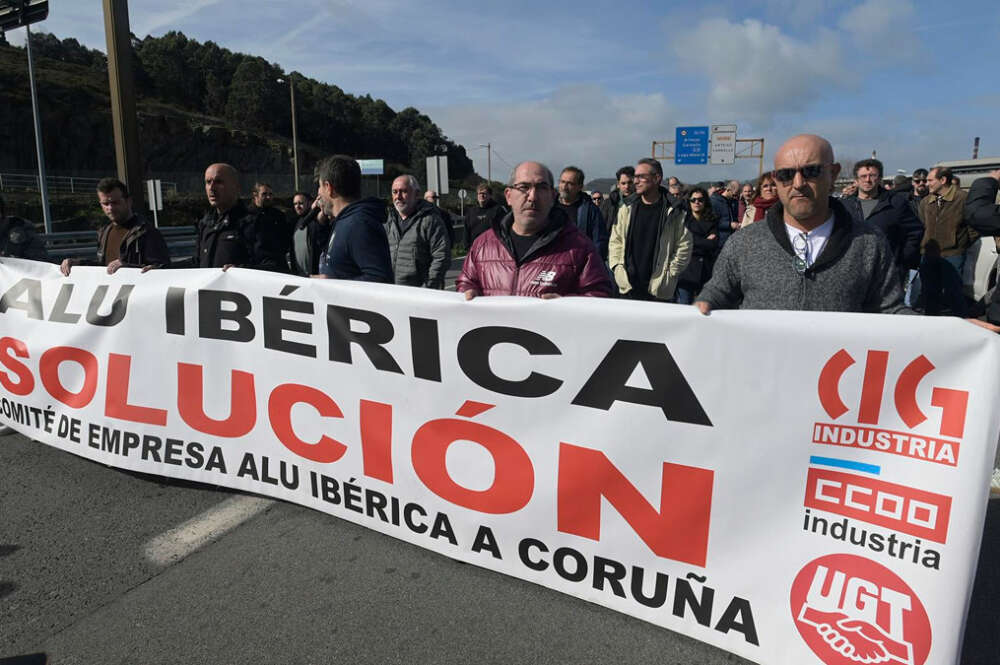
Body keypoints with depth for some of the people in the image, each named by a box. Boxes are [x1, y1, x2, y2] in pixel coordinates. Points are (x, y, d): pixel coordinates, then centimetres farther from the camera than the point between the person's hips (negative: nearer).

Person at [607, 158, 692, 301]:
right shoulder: (627, 209, 8)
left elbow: (684, 246, -2)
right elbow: (615, 241, 13)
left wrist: (670, 274, -6)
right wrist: (616, 267, 2)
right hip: (628, 287, 3)